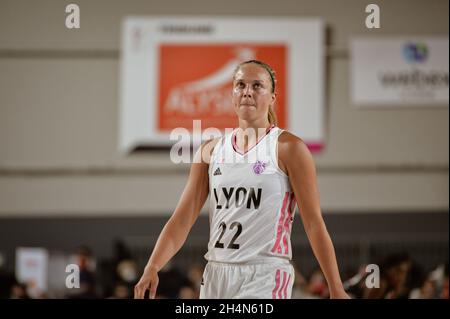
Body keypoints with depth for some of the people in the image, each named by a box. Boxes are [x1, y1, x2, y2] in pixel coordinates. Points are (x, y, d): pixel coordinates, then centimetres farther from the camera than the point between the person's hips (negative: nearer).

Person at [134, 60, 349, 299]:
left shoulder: (288, 148, -3)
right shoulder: (211, 150, 11)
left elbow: (314, 223, -4)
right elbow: (182, 219, 7)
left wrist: (336, 289, -7)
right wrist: (152, 267, -8)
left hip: (265, 279, -6)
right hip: (216, 277, 6)